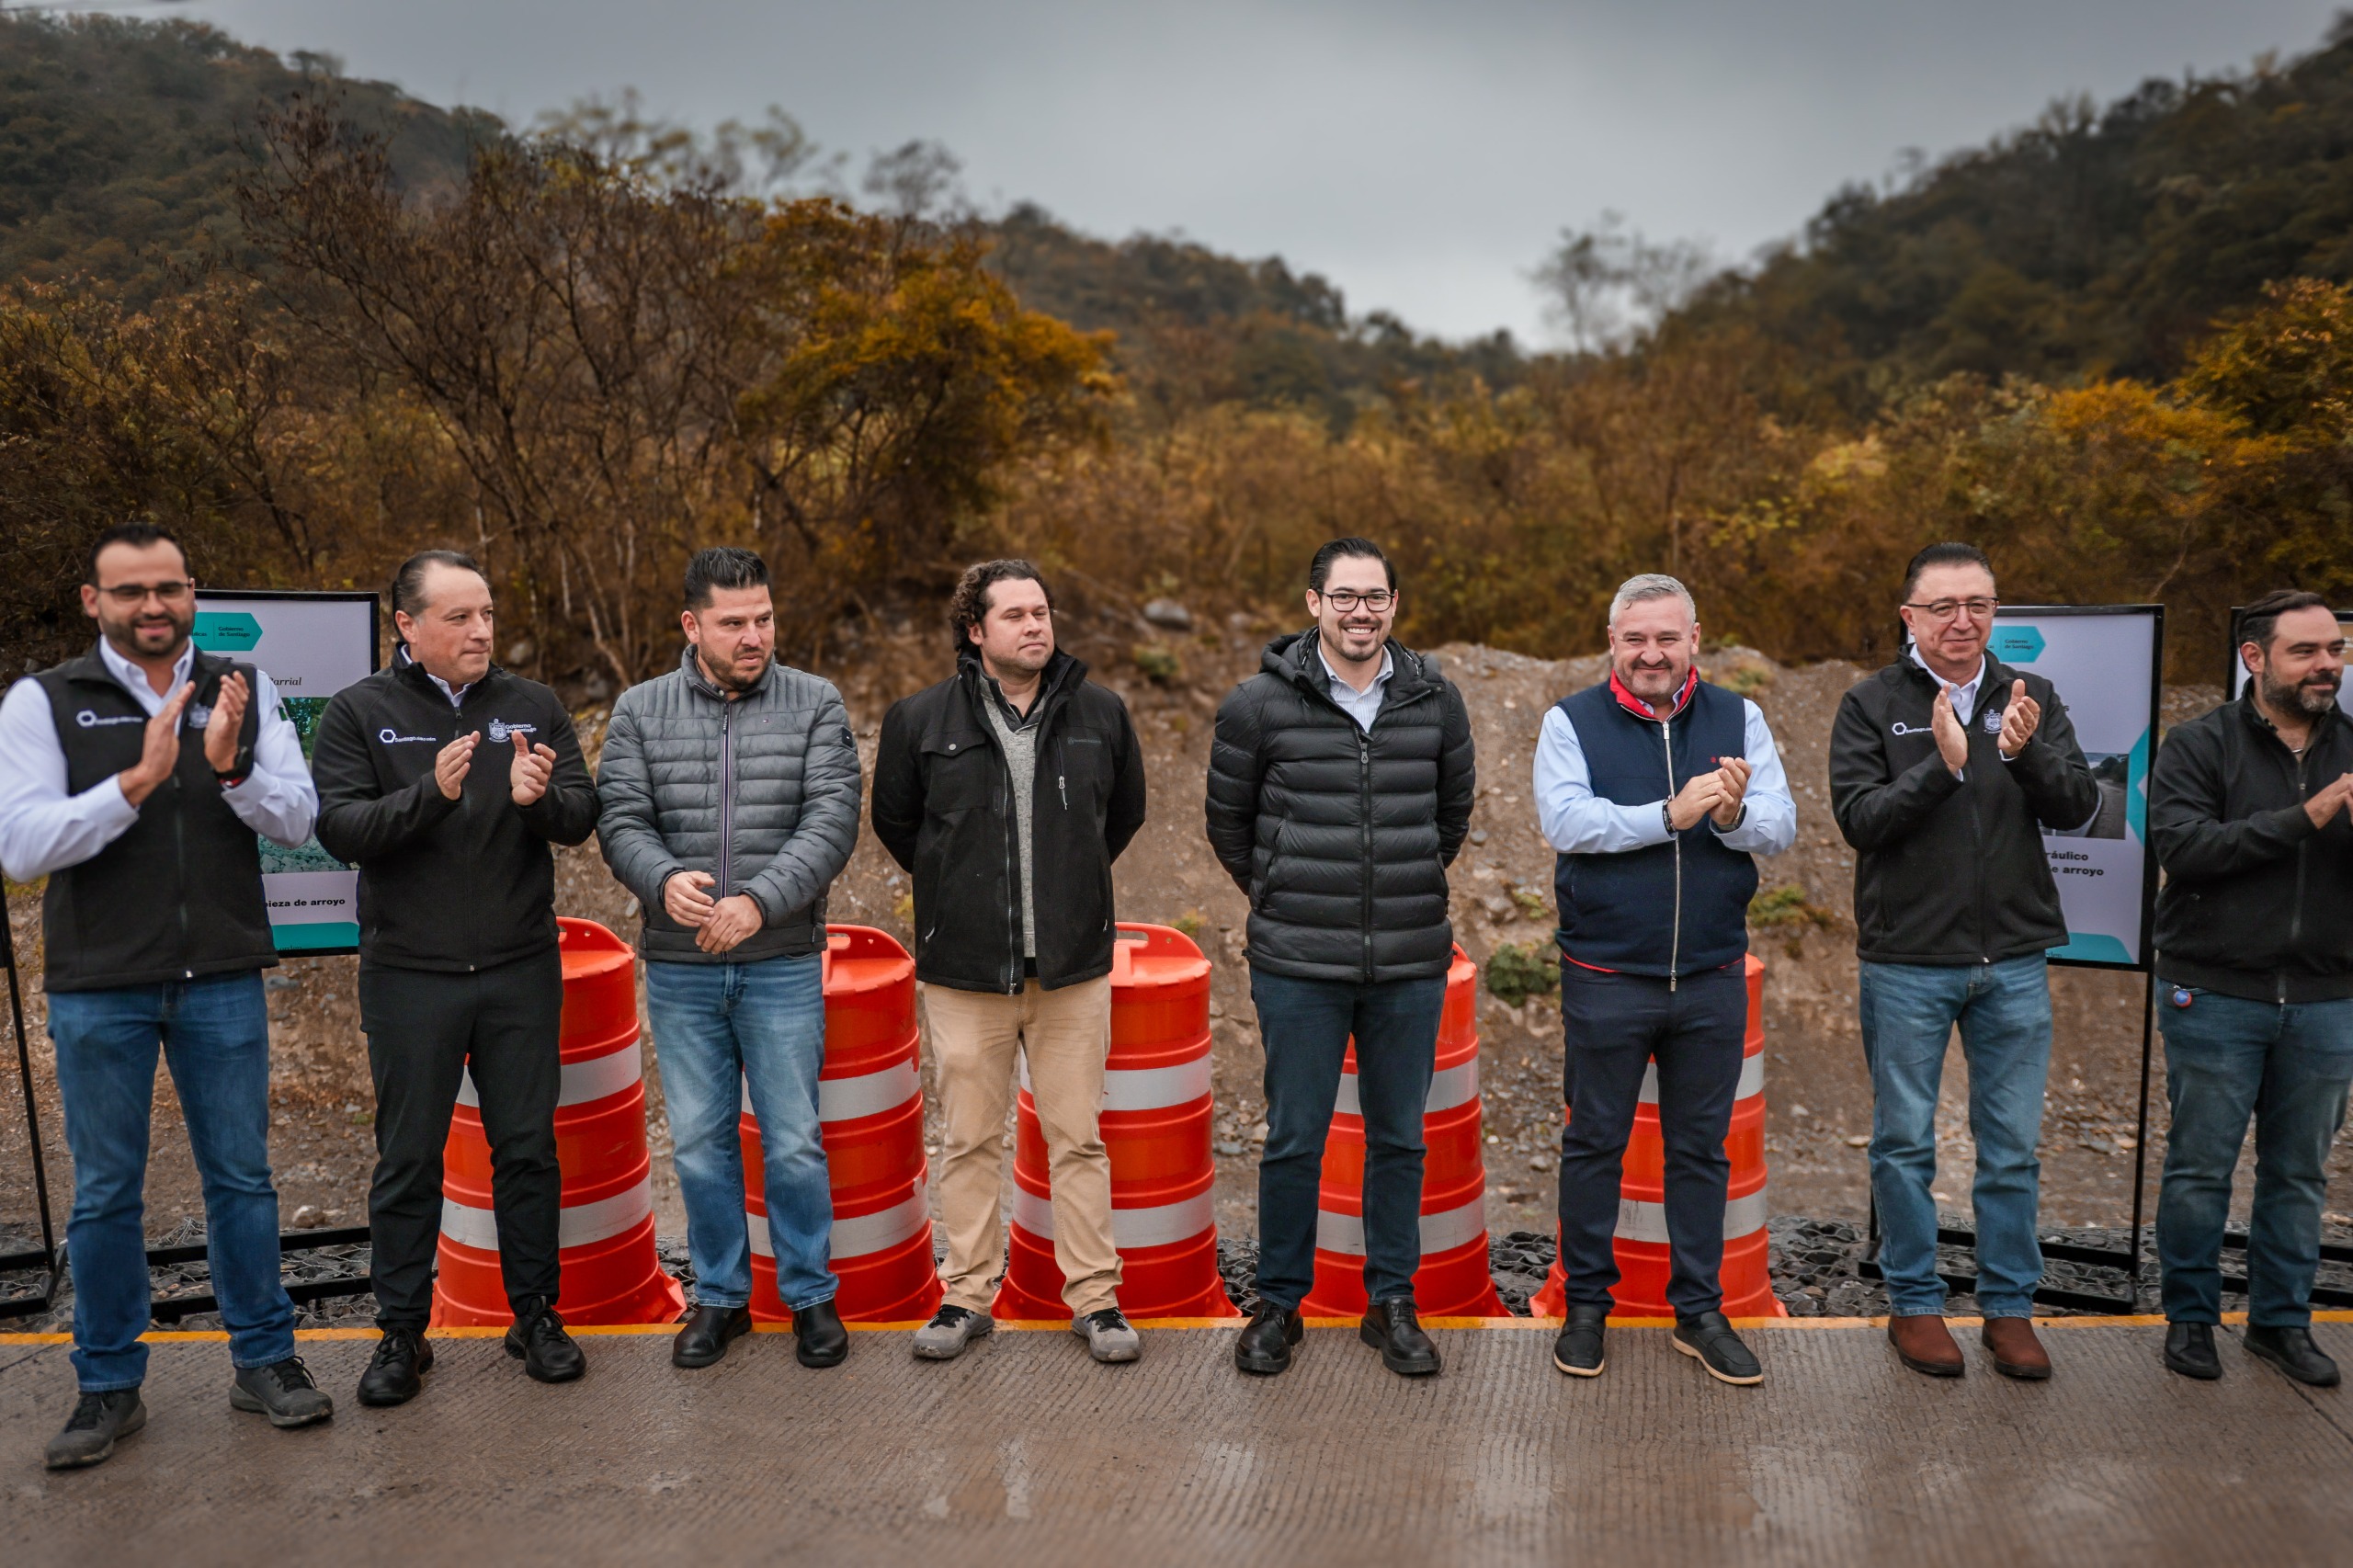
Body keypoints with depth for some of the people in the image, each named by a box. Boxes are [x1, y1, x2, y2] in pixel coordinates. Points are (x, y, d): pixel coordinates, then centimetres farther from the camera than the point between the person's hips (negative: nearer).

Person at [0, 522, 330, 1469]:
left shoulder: (245, 692, 3)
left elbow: (298, 820, -3)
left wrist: (232, 767, -23)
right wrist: (139, 780, -25)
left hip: (223, 981, 1)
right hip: (98, 989, -1)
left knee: (241, 1176, 10)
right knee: (105, 1193, 9)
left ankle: (265, 1359, 23)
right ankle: (109, 1387, 24)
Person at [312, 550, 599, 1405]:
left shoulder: (532, 707, 5)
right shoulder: (359, 713, -1)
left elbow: (583, 816, -1)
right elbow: (338, 827, -11)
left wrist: (538, 797, -23)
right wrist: (431, 794, -27)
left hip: (522, 972, 2)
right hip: (409, 976, -1)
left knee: (528, 1148, 9)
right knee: (409, 1158, 8)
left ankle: (536, 1313, 24)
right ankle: (402, 1330, 23)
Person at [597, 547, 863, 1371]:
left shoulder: (816, 705, -2)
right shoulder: (641, 711, 4)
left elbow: (832, 822, -11)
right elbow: (620, 818, -2)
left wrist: (759, 900, -24)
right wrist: (664, 878, -24)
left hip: (782, 966, -2)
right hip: (679, 970, 2)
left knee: (793, 1141, 5)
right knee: (700, 1142, 11)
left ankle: (810, 1295, 23)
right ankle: (719, 1295, 28)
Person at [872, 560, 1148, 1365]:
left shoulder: (1102, 714, 2)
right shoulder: (921, 720, -2)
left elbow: (1125, 812, 17)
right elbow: (894, 821, 13)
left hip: (1073, 967, 1)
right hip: (963, 968, 0)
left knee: (1078, 1140, 7)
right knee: (969, 1141, 9)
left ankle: (1095, 1298, 19)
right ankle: (967, 1295, 24)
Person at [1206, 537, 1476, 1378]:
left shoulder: (1437, 700, 3)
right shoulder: (1259, 704, -5)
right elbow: (1229, 823, 7)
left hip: (1411, 964, 2)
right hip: (1298, 964, -2)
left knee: (1399, 1140, 12)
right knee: (1294, 1141, 7)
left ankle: (1392, 1303, 27)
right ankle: (1279, 1302, 24)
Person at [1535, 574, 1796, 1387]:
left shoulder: (1738, 719, 4)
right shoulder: (1572, 721, -3)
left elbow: (1781, 825, -4)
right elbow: (1565, 821, -18)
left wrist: (1735, 814, -26)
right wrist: (1671, 815, -25)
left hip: (1713, 978, 2)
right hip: (1606, 977, -2)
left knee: (1701, 1149, 13)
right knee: (1594, 1144, 9)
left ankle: (1699, 1310, 26)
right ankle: (1587, 1303, 25)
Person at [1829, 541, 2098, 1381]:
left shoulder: (2032, 699, 5)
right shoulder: (1873, 704, -3)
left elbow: (2078, 807, -3)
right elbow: (1858, 817, -12)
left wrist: (2025, 753, -22)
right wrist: (1942, 765, -26)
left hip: (2014, 961, 3)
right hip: (1907, 963, -2)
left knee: (2013, 1147, 11)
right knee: (1904, 1143, 7)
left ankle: (2009, 1306, 25)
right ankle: (1914, 1304, 22)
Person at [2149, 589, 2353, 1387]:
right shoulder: (2200, 746, -4)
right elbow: (2182, 844, -17)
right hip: (2216, 996, -4)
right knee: (2199, 1167, 5)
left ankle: (2283, 1320, 26)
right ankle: (2190, 1315, 19)